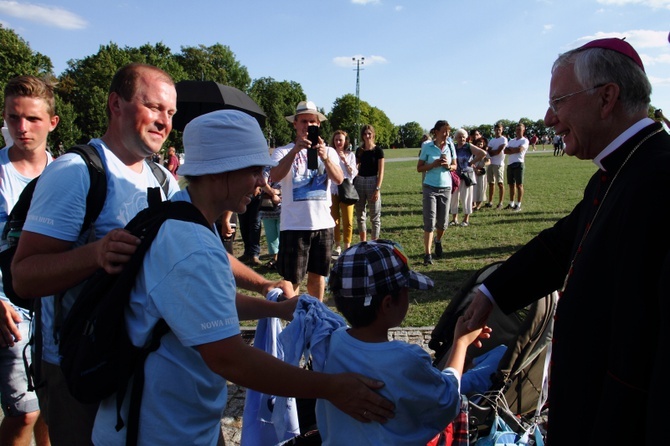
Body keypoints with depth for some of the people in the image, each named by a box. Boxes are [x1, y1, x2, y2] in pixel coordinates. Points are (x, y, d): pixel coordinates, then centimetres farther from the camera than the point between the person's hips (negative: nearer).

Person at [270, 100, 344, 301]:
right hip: (294, 225, -3)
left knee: (317, 274, 15)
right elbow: (275, 176, -21)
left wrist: (324, 157, -29)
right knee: (292, 279, 1)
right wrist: (294, 151, -33)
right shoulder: (283, 152, -1)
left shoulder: (329, 152, 8)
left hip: (323, 223, 3)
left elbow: (338, 179, -10)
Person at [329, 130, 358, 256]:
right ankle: (338, 245, 17)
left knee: (348, 220, -1)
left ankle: (347, 246, 10)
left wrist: (345, 160, -11)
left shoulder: (350, 155, 5)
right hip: (332, 190, 0)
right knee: (334, 219, 5)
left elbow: (353, 174, -1)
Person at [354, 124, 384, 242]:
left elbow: (381, 172, -7)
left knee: (375, 217, 0)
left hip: (372, 182, -5)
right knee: (360, 216, 10)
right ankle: (363, 243, 20)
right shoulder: (359, 150, 9)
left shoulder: (378, 150, -3)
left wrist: (377, 189, -15)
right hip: (359, 181, 5)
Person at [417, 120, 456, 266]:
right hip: (430, 187, -3)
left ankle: (438, 241, 42)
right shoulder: (427, 146, -8)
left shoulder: (450, 146, 1)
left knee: (442, 222, 11)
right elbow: (419, 168, -4)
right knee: (429, 221, -8)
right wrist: (434, 164, -19)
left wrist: (448, 166, -12)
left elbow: (455, 166, 10)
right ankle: (427, 254, -5)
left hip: (446, 187, 3)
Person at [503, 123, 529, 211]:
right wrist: (515, 150, -9)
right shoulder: (511, 141, 19)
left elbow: (519, 149, -17)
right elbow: (505, 151, 6)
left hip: (518, 164, -6)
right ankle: (511, 203, 18)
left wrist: (510, 148, 0)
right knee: (511, 184, 10)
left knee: (519, 184, -3)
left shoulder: (524, 140, 0)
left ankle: (518, 204, -1)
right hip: (510, 164, 6)